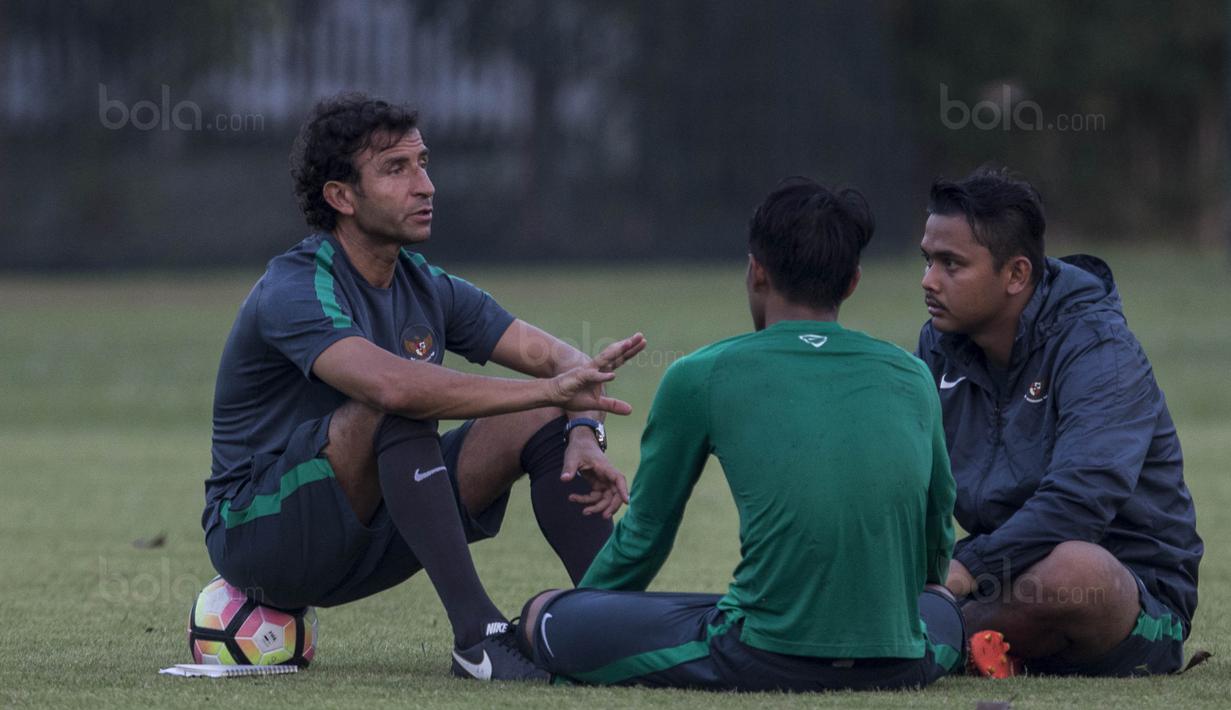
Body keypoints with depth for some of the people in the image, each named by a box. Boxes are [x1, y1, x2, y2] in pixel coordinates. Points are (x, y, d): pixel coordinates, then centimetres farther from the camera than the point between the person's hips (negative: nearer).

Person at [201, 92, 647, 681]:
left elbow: (556, 357, 1)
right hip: (257, 537, -8)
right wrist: (551, 388, -39)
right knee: (399, 409, -33)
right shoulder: (294, 290, -22)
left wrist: (584, 435, -21)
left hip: (369, 538, 8)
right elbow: (392, 384, -40)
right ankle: (477, 637, -36)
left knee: (544, 423, -5)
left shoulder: (427, 289, 4)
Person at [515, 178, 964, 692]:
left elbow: (645, 534, 14)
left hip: (765, 662, -3)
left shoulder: (701, 377, 2)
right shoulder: (911, 377, 12)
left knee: (543, 617, 12)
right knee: (942, 606, 39)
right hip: (898, 665, 3)